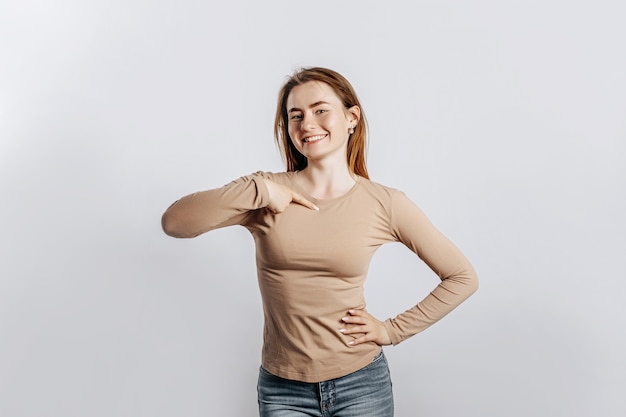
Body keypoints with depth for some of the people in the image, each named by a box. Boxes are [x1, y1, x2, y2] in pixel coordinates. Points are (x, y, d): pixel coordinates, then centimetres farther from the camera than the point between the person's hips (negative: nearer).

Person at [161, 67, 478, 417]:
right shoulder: (267, 192, -4)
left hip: (361, 383, 0)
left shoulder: (385, 204, -6)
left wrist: (393, 330, -3)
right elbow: (174, 223, -15)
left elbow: (463, 277, 1)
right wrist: (259, 191, -21)